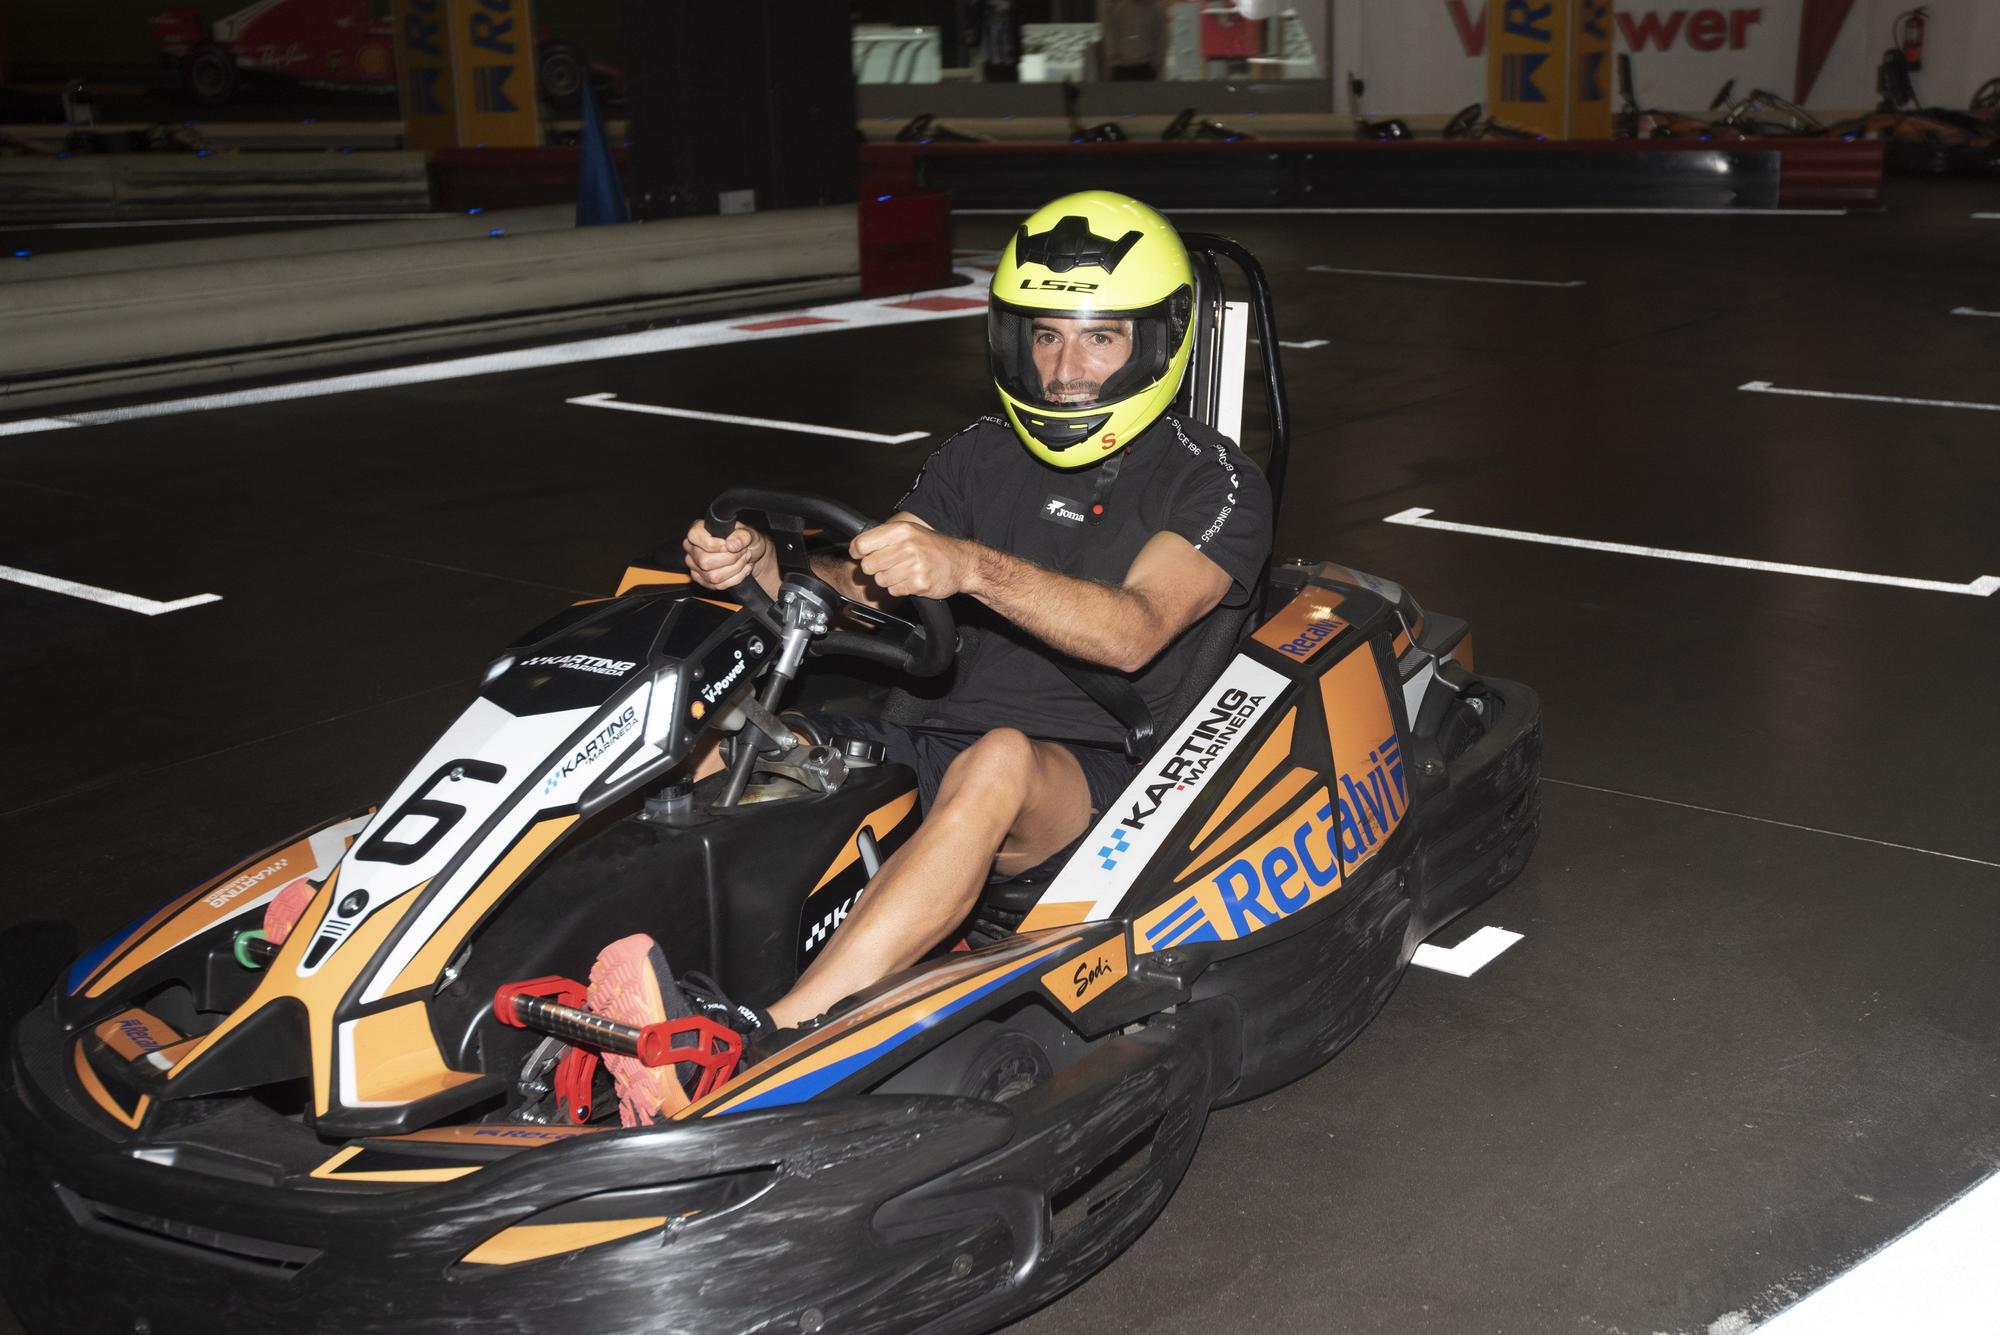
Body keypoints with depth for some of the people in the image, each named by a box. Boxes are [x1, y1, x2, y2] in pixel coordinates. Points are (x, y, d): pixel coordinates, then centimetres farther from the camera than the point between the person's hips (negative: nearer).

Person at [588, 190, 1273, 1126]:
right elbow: (855, 590, 10)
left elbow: (1133, 632, -20)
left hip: (1102, 779, -5)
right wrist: (762, 566, -14)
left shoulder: (1215, 485, -1)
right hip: (951, 741, 6)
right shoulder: (982, 458, 15)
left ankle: (760, 1046, -52)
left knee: (996, 764, -41)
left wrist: (973, 569, -36)